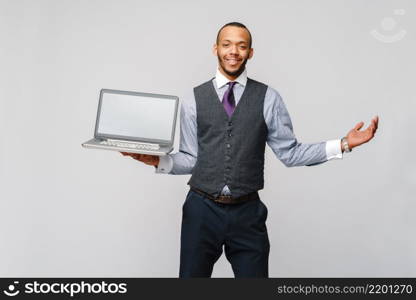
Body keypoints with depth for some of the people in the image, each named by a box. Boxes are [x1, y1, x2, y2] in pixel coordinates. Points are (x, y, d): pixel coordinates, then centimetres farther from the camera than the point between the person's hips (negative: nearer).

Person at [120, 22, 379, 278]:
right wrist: (157, 160, -13)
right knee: (192, 274, 13)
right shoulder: (195, 99, 2)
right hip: (201, 209, 1)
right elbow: (191, 159, 3)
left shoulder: (268, 98, 1)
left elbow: (290, 153, -1)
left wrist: (344, 144, -7)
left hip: (248, 212, 0)